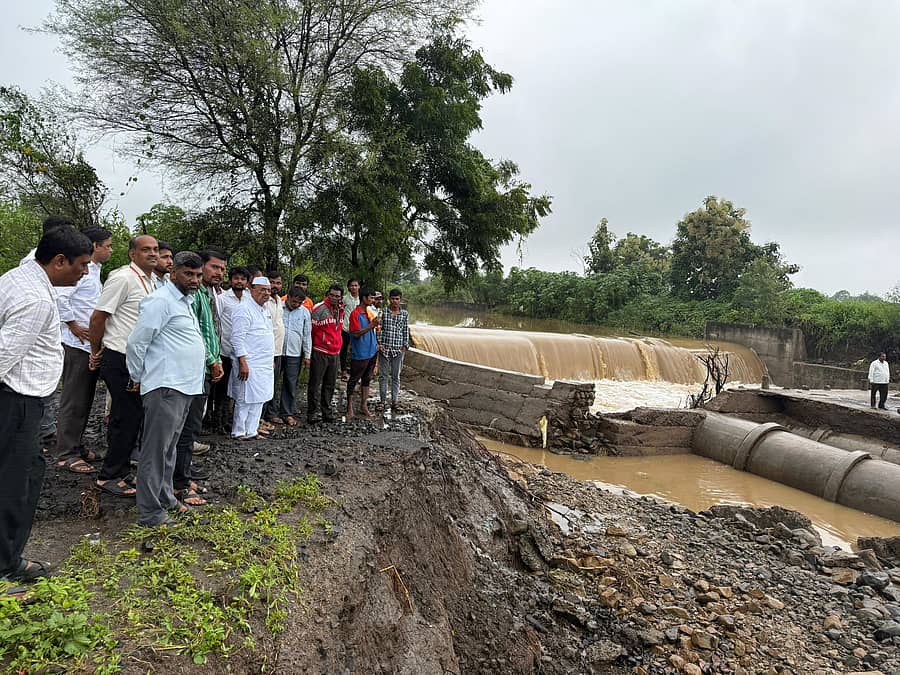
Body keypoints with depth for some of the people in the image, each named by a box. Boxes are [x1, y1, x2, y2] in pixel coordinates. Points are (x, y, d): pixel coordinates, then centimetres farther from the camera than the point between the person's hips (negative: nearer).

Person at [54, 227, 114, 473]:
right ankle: (66, 454, 4)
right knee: (73, 400, -3)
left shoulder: (95, 270, 16)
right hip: (78, 343, -9)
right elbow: (60, 297, -23)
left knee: (85, 399, 15)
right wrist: (74, 326, -17)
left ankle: (76, 446, 25)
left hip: (92, 344, 9)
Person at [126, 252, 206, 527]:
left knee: (170, 446, 18)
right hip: (165, 387, -9)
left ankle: (165, 497, 30)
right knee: (156, 448, -4)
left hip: (187, 387, 10)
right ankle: (150, 513, 2)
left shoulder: (187, 302, 18)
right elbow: (135, 343, -13)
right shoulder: (160, 300, -11)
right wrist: (138, 378, -3)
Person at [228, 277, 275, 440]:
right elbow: (237, 338, -18)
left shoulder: (265, 309, 15)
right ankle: (239, 432, 8)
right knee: (245, 399, -2)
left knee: (258, 398, 13)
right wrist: (243, 363, -21)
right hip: (249, 364, -9)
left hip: (264, 364, 9)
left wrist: (271, 360, 21)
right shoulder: (244, 309, -13)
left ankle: (251, 430, 21)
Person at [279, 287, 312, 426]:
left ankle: (287, 413, 14)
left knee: (291, 385, 5)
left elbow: (307, 335, 7)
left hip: (294, 354, 1)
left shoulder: (305, 312, 3)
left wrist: (307, 355, 6)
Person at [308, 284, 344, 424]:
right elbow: (311, 329, -9)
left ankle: (326, 411, 23)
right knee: (315, 383, -1)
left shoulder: (340, 310, 11)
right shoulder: (319, 309, -11)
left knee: (330, 384, 13)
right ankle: (313, 412, 4)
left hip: (335, 353, 7)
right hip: (320, 352, -7)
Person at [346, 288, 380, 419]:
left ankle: (364, 406, 23)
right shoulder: (355, 314, -15)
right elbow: (356, 333, -21)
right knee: (354, 380, 4)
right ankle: (350, 408, 13)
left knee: (366, 379, 14)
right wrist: (372, 325, -24)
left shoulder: (369, 312, 10)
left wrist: (376, 343, 12)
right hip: (359, 354, -8)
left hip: (371, 352, 8)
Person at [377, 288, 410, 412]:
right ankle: (383, 400, 15)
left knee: (396, 376, 6)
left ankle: (394, 401, 11)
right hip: (384, 348, 0)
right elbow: (378, 329, 3)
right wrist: (379, 343, -5)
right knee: (383, 375, 6)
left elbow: (406, 331, 6)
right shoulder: (383, 312, 1)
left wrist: (405, 346, 0)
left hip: (398, 349, 0)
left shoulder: (404, 314, 3)